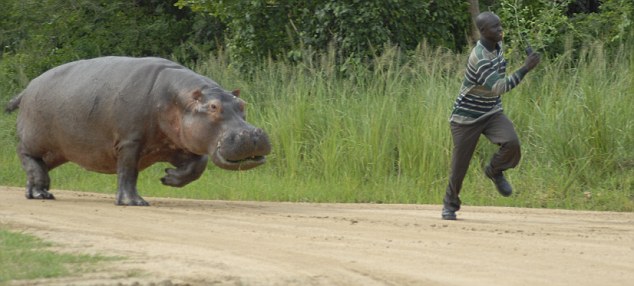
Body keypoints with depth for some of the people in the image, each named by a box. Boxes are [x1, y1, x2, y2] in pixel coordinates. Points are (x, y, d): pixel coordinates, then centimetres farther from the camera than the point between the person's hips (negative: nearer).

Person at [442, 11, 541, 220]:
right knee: (460, 164, 2)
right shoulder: (479, 58, -29)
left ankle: (495, 171, 9)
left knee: (511, 143, -21)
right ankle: (450, 204, 25)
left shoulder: (497, 44, -2)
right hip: (467, 117, -6)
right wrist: (525, 69, -41)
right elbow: (498, 88, -38)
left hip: (492, 113, 6)